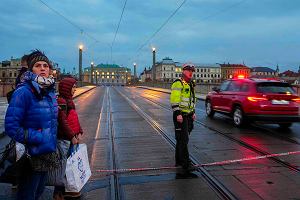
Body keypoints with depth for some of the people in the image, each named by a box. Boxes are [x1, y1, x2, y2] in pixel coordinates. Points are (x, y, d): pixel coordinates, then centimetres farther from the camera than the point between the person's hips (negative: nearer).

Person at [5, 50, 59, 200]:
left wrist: (53, 145, 12)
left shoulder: (50, 91, 5)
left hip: (47, 154, 7)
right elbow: (11, 127, -21)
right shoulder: (24, 92, -19)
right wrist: (37, 138, -20)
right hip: (31, 156, -7)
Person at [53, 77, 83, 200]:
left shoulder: (69, 100, 13)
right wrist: (72, 136, -19)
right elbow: (62, 121, -21)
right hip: (64, 139, -9)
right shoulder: (61, 101, -16)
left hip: (72, 138, 9)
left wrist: (79, 133, 5)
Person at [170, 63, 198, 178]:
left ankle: (178, 161, 24)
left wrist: (193, 112, 21)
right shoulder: (178, 83, -11)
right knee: (183, 140, -8)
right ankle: (186, 164, -5)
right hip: (180, 115, -9)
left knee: (182, 139, 14)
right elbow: (174, 100, -19)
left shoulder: (191, 84, 18)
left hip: (188, 115, 9)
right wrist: (178, 113, -24)